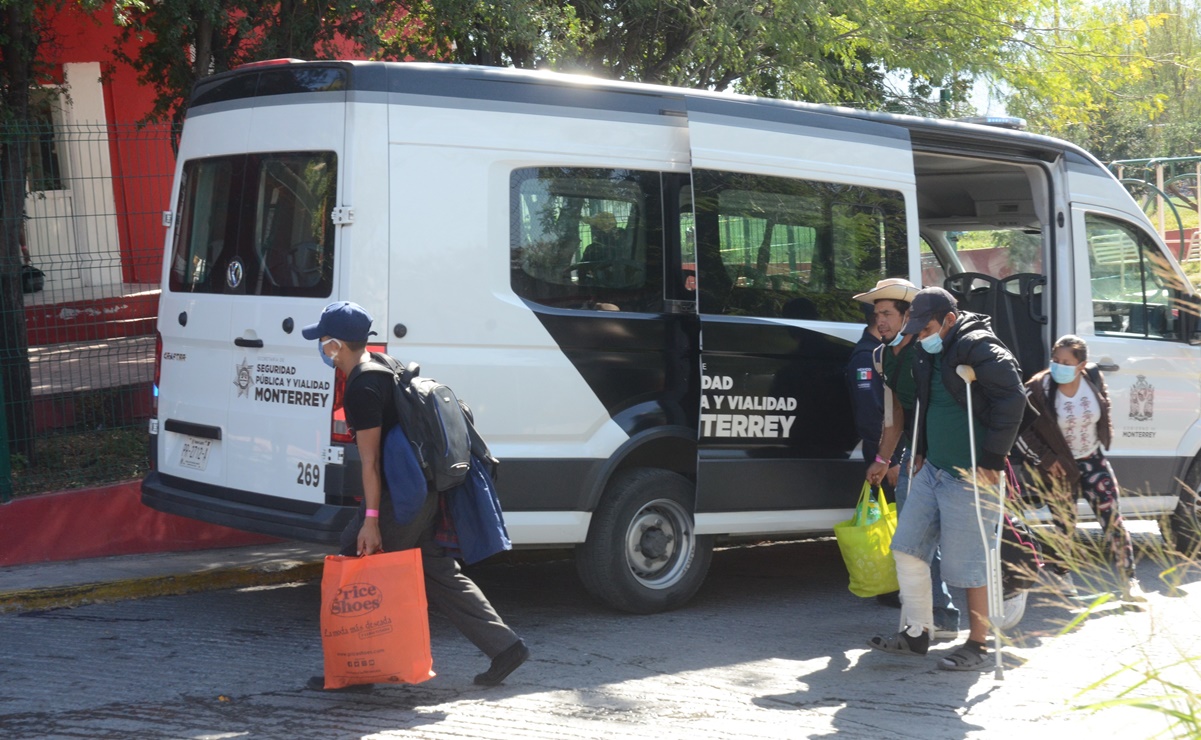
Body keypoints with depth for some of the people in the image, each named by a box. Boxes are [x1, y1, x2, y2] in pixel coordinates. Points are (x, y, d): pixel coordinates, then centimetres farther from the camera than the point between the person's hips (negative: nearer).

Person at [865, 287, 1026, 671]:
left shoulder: (979, 348, -15)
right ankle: (917, 633, 19)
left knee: (966, 563, -5)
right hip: (931, 468, 9)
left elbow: (1013, 400, -21)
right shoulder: (928, 354, 13)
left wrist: (991, 460, -20)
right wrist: (919, 451, 21)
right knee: (907, 546, 9)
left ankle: (977, 645, 8)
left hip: (969, 477, -9)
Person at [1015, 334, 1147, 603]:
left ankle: (1129, 582, 1)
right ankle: (1059, 573, 34)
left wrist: (1105, 443, 8)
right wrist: (1045, 459, -15)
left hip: (1093, 460, 3)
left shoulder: (1094, 379, -11)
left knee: (1112, 518, -3)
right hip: (1059, 467, -3)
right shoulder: (1039, 389, -22)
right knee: (1064, 523, 7)